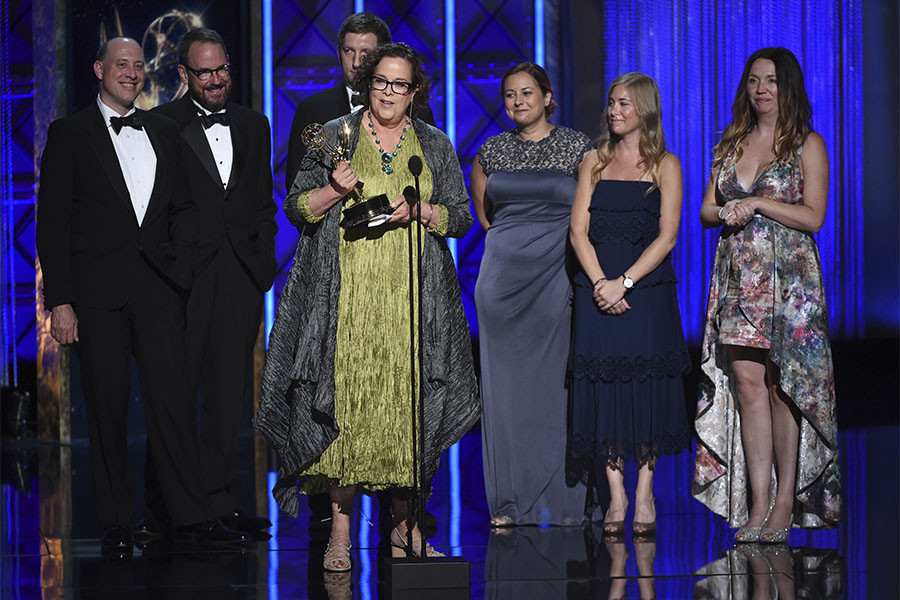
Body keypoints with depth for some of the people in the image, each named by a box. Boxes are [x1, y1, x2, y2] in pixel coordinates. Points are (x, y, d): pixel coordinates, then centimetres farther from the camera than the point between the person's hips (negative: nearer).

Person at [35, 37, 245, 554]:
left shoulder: (164, 132, 15)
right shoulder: (70, 134, 4)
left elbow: (182, 207, 18)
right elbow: (53, 223, -1)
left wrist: (182, 270, 2)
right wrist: (60, 301, -8)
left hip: (158, 286, 2)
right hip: (98, 289, -2)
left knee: (174, 400, -3)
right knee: (107, 408, 2)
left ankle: (191, 516, -1)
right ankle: (117, 523, 10)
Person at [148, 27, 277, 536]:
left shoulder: (253, 125, 15)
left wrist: (264, 260, 6)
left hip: (241, 270, 5)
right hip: (186, 267, -4)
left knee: (230, 385, 6)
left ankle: (218, 493, 13)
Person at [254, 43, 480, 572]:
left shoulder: (435, 145, 13)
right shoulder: (334, 136, 8)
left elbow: (462, 216, 11)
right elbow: (297, 209, 7)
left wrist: (419, 211, -7)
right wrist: (335, 190, -11)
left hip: (413, 297, 2)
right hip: (346, 292, -1)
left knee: (409, 401, -2)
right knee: (344, 397, -8)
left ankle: (405, 524, 9)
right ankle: (341, 528, -3)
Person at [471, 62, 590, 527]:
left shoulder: (578, 148, 1)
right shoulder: (491, 152, 10)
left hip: (559, 276, -3)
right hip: (503, 275, 3)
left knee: (558, 384, -3)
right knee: (506, 385, 1)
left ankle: (564, 502, 2)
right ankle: (511, 502, 6)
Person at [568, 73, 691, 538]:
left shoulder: (665, 165, 4)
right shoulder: (595, 162, 11)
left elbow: (667, 237, -5)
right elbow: (579, 230, 4)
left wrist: (624, 282, -14)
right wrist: (600, 282, -11)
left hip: (647, 287, -2)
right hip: (598, 286, 2)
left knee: (647, 383, -4)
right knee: (604, 383, -2)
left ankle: (644, 492, 4)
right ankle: (616, 495, 3)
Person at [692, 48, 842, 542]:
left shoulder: (808, 145, 2)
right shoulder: (731, 143, 15)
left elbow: (813, 217, -6)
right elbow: (706, 211, 16)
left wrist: (755, 203, -12)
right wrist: (726, 212, -6)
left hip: (788, 274, -4)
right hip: (739, 274, 4)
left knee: (782, 387, -3)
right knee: (746, 381, -5)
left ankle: (785, 501, 5)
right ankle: (757, 504, -6)